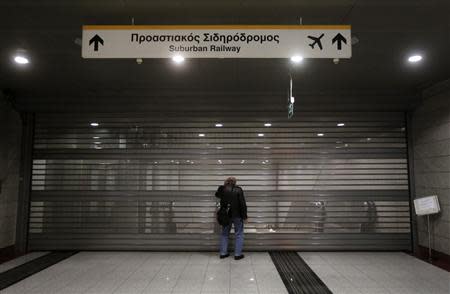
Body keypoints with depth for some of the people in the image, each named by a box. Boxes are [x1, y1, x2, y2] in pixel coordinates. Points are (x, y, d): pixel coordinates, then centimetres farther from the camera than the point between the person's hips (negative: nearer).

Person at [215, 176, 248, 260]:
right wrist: (244, 216, -6)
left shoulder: (222, 189, -3)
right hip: (237, 215, -4)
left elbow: (217, 195, 21)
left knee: (224, 234, 16)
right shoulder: (238, 190, -13)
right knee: (239, 234, 8)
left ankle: (223, 253, 20)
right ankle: (238, 254, 8)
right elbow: (243, 204, -13)